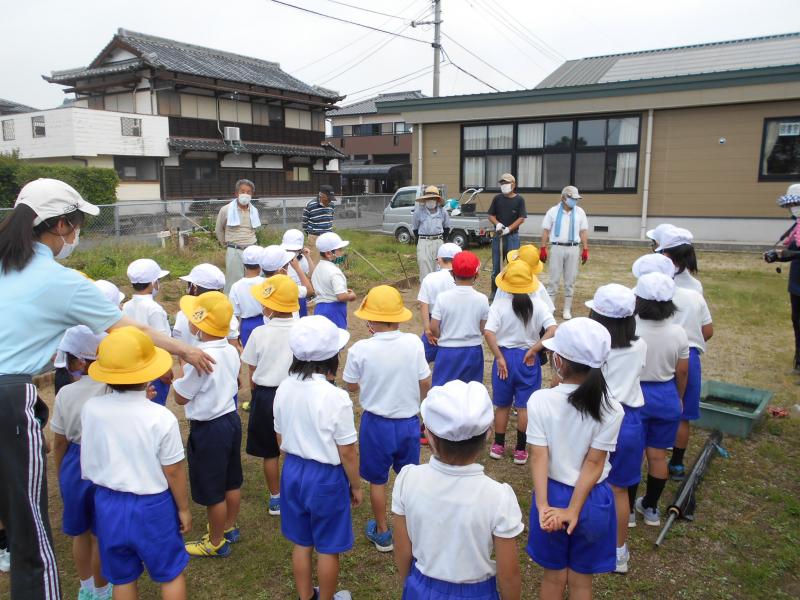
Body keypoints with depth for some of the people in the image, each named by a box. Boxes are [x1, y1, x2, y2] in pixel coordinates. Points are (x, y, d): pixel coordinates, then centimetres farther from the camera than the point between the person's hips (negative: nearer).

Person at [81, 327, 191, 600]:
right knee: (171, 573, 16)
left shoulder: (91, 409, -12)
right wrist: (183, 508, 2)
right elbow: (173, 471, -13)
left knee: (123, 577, 20)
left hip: (108, 504, 4)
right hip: (153, 506, -3)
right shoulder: (161, 417, -22)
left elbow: (87, 464, 4)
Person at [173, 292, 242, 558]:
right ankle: (229, 528, 42)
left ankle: (216, 543, 27)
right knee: (231, 482, 23)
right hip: (231, 418, 8)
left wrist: (182, 367, -2)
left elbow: (181, 397, -15)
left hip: (208, 429, -8)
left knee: (213, 492, 10)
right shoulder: (231, 351, -3)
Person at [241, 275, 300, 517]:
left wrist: (256, 397, 12)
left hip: (266, 396, -1)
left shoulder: (259, 334, -14)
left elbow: (252, 375, -5)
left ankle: (275, 499, 28)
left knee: (270, 452, 15)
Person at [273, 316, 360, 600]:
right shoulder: (336, 397, -24)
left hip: (293, 471, 6)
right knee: (327, 548, 15)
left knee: (302, 543, 22)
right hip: (327, 477, -6)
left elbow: (280, 439, 6)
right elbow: (347, 452, -16)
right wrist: (356, 486, -1)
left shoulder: (284, 389, -6)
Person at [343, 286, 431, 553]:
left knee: (378, 480, 19)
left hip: (376, 424, -2)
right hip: (408, 422, 2)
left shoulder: (360, 349, -20)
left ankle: (382, 533, 34)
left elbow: (351, 386, -4)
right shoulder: (413, 343, -16)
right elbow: (425, 385, -7)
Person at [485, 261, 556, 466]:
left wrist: (499, 358, -15)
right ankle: (521, 450, 20)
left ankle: (498, 446, 28)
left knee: (502, 405, 16)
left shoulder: (499, 305, -11)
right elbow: (552, 330, -17)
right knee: (524, 406, 11)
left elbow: (488, 333, -21)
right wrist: (534, 350, -12)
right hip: (528, 358, 0)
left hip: (505, 357, 0)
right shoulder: (537, 305, -7)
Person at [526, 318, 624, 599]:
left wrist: (543, 505, -22)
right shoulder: (611, 409, -14)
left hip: (553, 496, 0)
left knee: (553, 576, 20)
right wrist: (574, 509, -16)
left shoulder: (540, 400, -17)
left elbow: (539, 457, -20)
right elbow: (594, 464, -16)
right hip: (591, 499, 0)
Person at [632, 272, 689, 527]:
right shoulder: (678, 333, -9)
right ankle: (650, 507, 30)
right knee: (658, 454, 15)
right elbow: (682, 372, 1)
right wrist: (679, 398, 17)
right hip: (666, 396, 3)